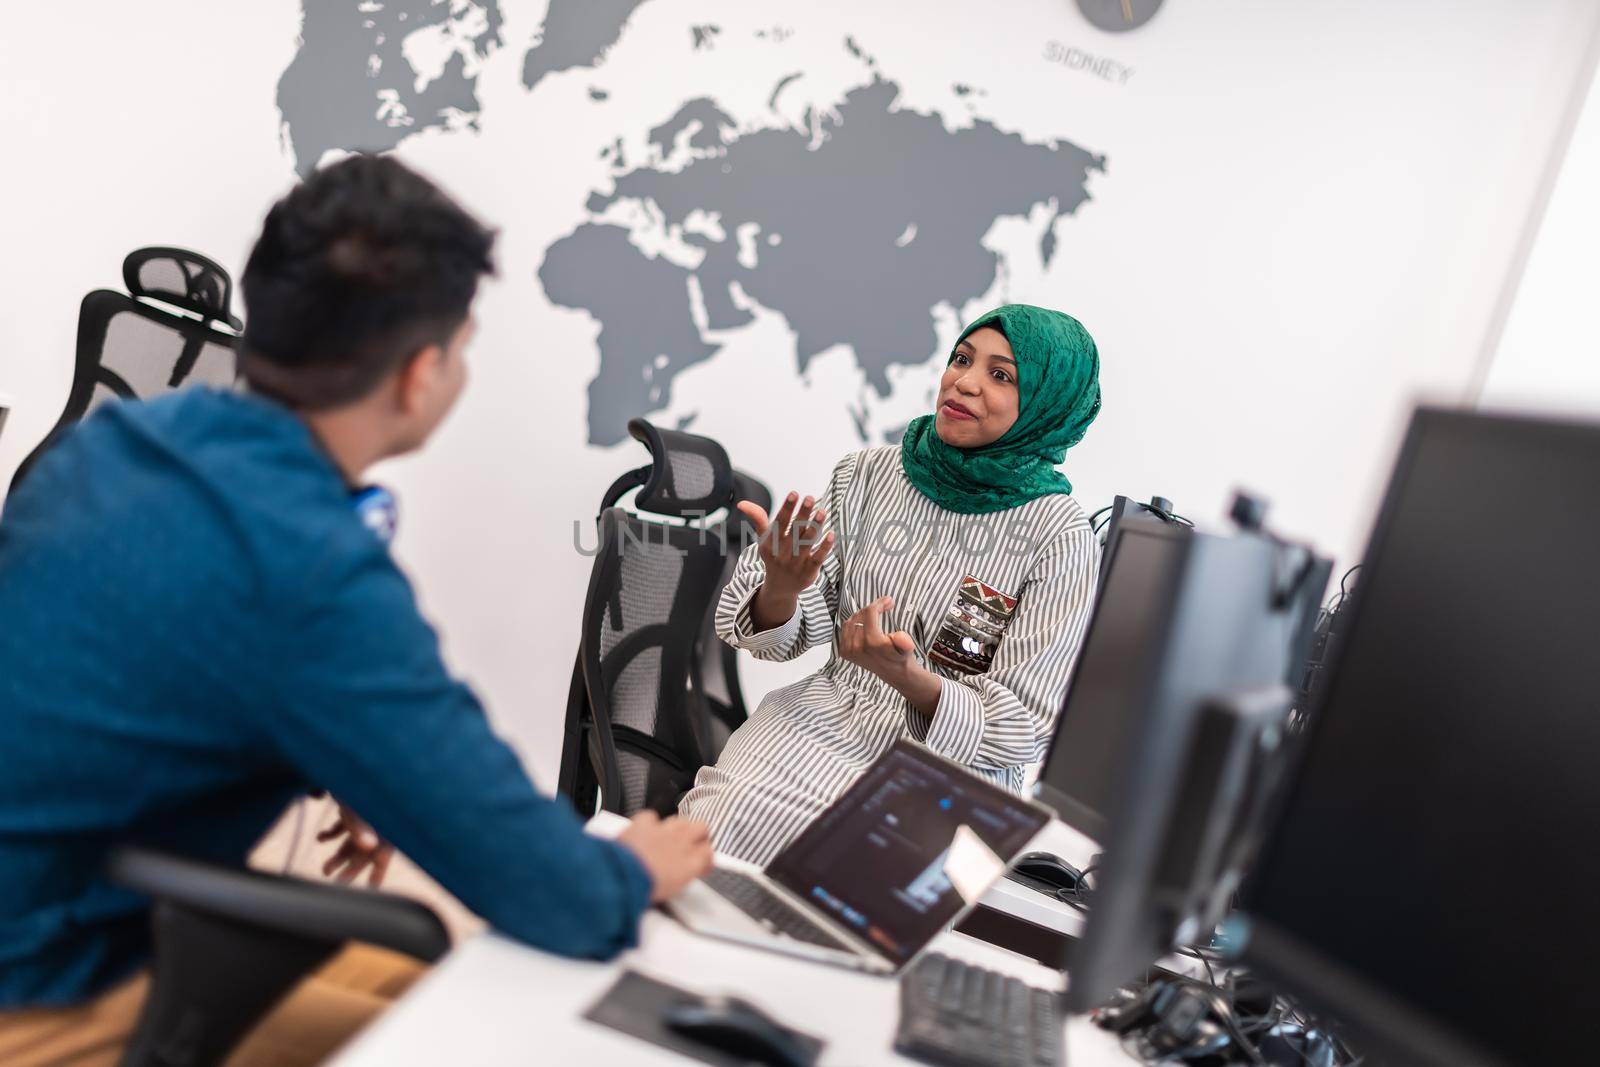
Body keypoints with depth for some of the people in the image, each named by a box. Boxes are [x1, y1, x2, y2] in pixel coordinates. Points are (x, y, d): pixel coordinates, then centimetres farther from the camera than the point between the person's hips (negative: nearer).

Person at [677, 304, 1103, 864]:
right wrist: (781, 586, -20)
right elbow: (788, 637, 5)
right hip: (825, 717, 3)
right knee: (716, 817, -25)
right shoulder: (866, 474, 1)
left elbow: (1021, 728, -8)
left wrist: (908, 678, -27)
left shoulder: (1060, 535, -9)